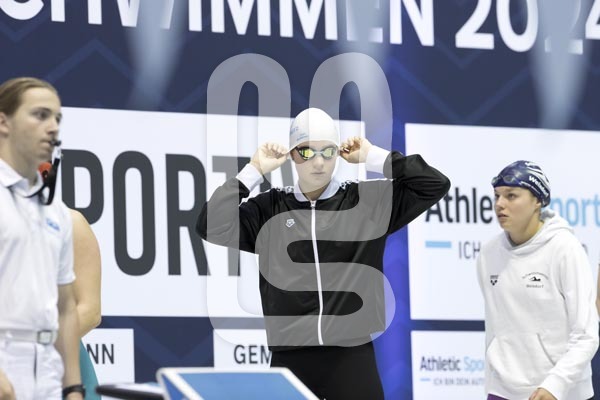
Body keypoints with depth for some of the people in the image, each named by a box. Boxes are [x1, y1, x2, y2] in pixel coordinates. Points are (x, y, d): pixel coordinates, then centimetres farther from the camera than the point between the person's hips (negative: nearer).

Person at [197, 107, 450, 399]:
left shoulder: (368, 201, 6)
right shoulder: (269, 209, 8)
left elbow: (435, 184, 3)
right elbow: (212, 227, -2)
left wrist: (375, 157, 1)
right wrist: (254, 171, -1)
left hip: (353, 357, 0)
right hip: (290, 359, 1)